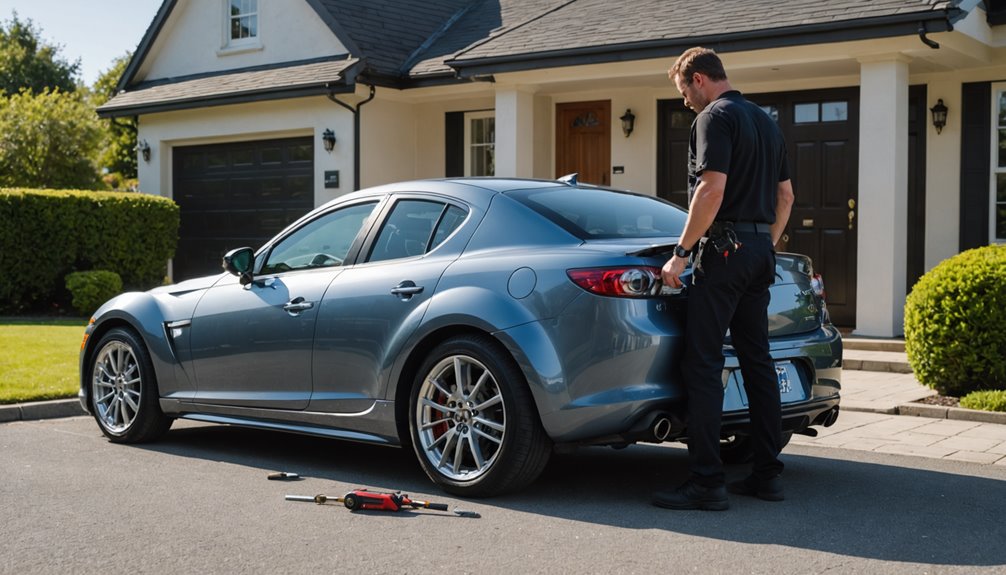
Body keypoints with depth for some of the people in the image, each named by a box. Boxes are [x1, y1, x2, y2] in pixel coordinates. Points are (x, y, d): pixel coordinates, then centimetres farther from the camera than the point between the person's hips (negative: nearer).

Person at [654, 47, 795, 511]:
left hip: (723, 249, -9)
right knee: (757, 360, 11)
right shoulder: (765, 121, 19)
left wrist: (681, 253, -16)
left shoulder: (715, 117, -9)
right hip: (760, 250, 9)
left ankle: (706, 481, -8)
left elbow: (712, 189, -20)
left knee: (703, 364, -8)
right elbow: (785, 196, 21)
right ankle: (767, 473, 14)